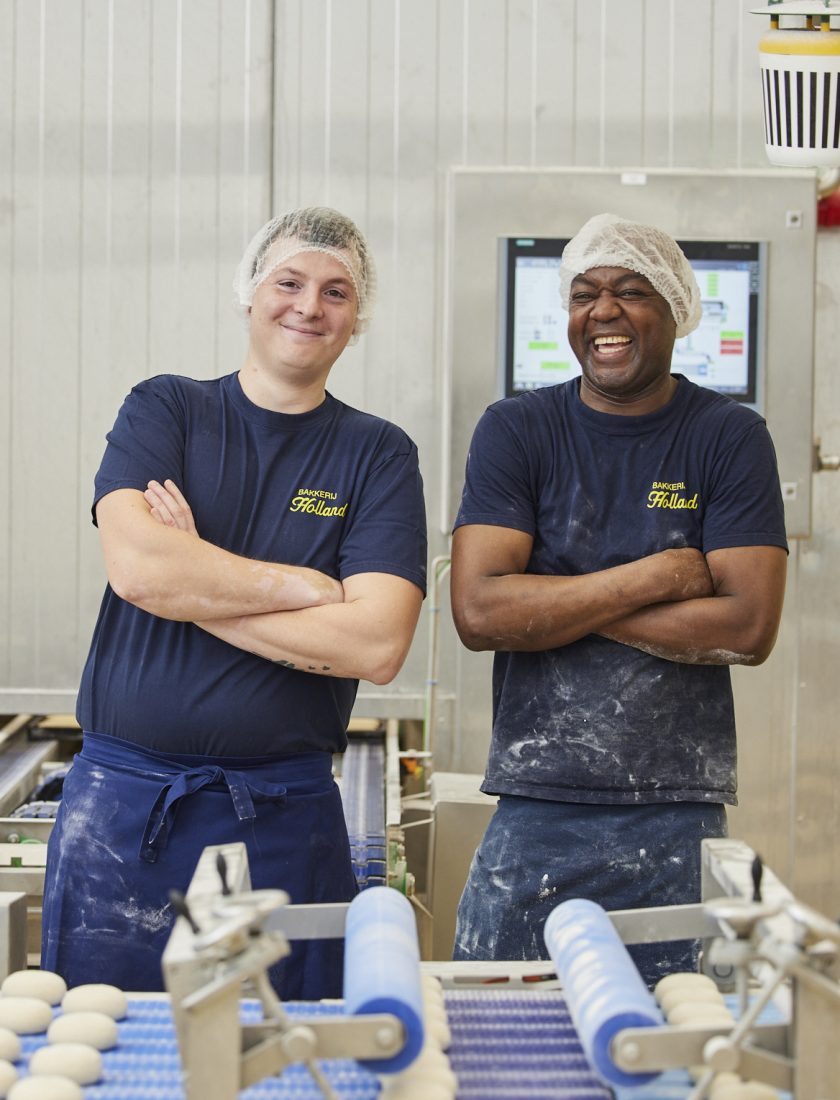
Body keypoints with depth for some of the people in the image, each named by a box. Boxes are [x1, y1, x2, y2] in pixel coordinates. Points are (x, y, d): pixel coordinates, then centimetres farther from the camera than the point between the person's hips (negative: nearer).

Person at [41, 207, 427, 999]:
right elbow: (134, 562, -13)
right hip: (120, 806, 0)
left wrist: (189, 588, -9)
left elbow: (377, 644, -11)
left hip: (283, 821, 0)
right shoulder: (164, 410, 6)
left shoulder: (378, 455, 4)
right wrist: (310, 588, -9)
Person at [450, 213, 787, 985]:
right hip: (533, 812, 1)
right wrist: (659, 576, -11)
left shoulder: (730, 437, 2)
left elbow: (749, 626, -10)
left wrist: (555, 605, -10)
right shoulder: (516, 431, 3)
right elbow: (478, 611, -10)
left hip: (678, 817, 0)